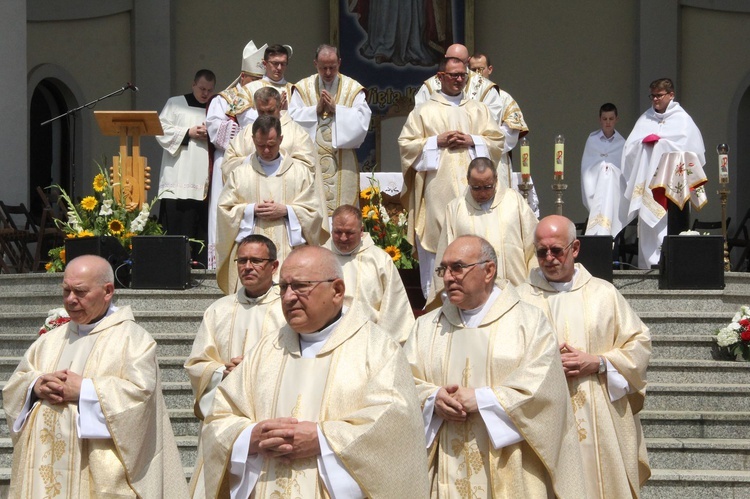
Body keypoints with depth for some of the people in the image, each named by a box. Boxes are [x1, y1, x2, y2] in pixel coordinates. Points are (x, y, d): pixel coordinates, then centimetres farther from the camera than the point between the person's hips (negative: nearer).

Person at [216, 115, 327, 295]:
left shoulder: (300, 172, 9)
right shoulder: (239, 173, 11)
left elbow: (315, 211, 6)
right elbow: (225, 209, 8)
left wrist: (285, 210, -8)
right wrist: (251, 210, -8)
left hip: (290, 251, 0)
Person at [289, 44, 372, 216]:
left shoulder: (353, 89, 7)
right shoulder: (303, 88, 9)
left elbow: (362, 121, -5)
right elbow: (292, 118, -1)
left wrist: (336, 108, -10)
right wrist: (316, 109, -10)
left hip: (342, 164, 0)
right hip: (311, 162, 0)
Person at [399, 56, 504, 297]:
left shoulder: (479, 110, 17)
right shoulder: (424, 111, 9)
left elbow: (497, 141, 12)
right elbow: (406, 144, 4)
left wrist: (472, 141, -5)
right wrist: (437, 141, -7)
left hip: (471, 186, 2)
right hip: (437, 187, -2)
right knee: (436, 239, -6)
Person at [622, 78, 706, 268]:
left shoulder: (683, 120, 7)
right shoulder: (645, 119, 16)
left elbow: (686, 147, -5)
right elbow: (630, 147, 9)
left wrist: (659, 141, -3)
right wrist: (644, 141, -9)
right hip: (647, 179, 3)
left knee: (670, 222, -13)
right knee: (647, 221, -3)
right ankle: (647, 264, -2)